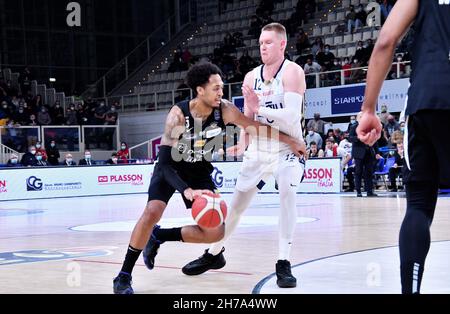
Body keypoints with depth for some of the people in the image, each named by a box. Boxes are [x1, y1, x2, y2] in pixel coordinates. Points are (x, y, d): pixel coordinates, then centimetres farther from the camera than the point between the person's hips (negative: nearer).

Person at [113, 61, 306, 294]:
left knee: (215, 233, -5)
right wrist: (187, 191, -48)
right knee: (153, 212, -29)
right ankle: (124, 275, -12)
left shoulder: (225, 111, -20)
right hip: (170, 169, -4)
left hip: (200, 172, 4)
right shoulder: (178, 115, -30)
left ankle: (158, 236, 14)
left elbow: (257, 127, -5)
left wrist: (290, 141, -2)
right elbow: (165, 162, -34)